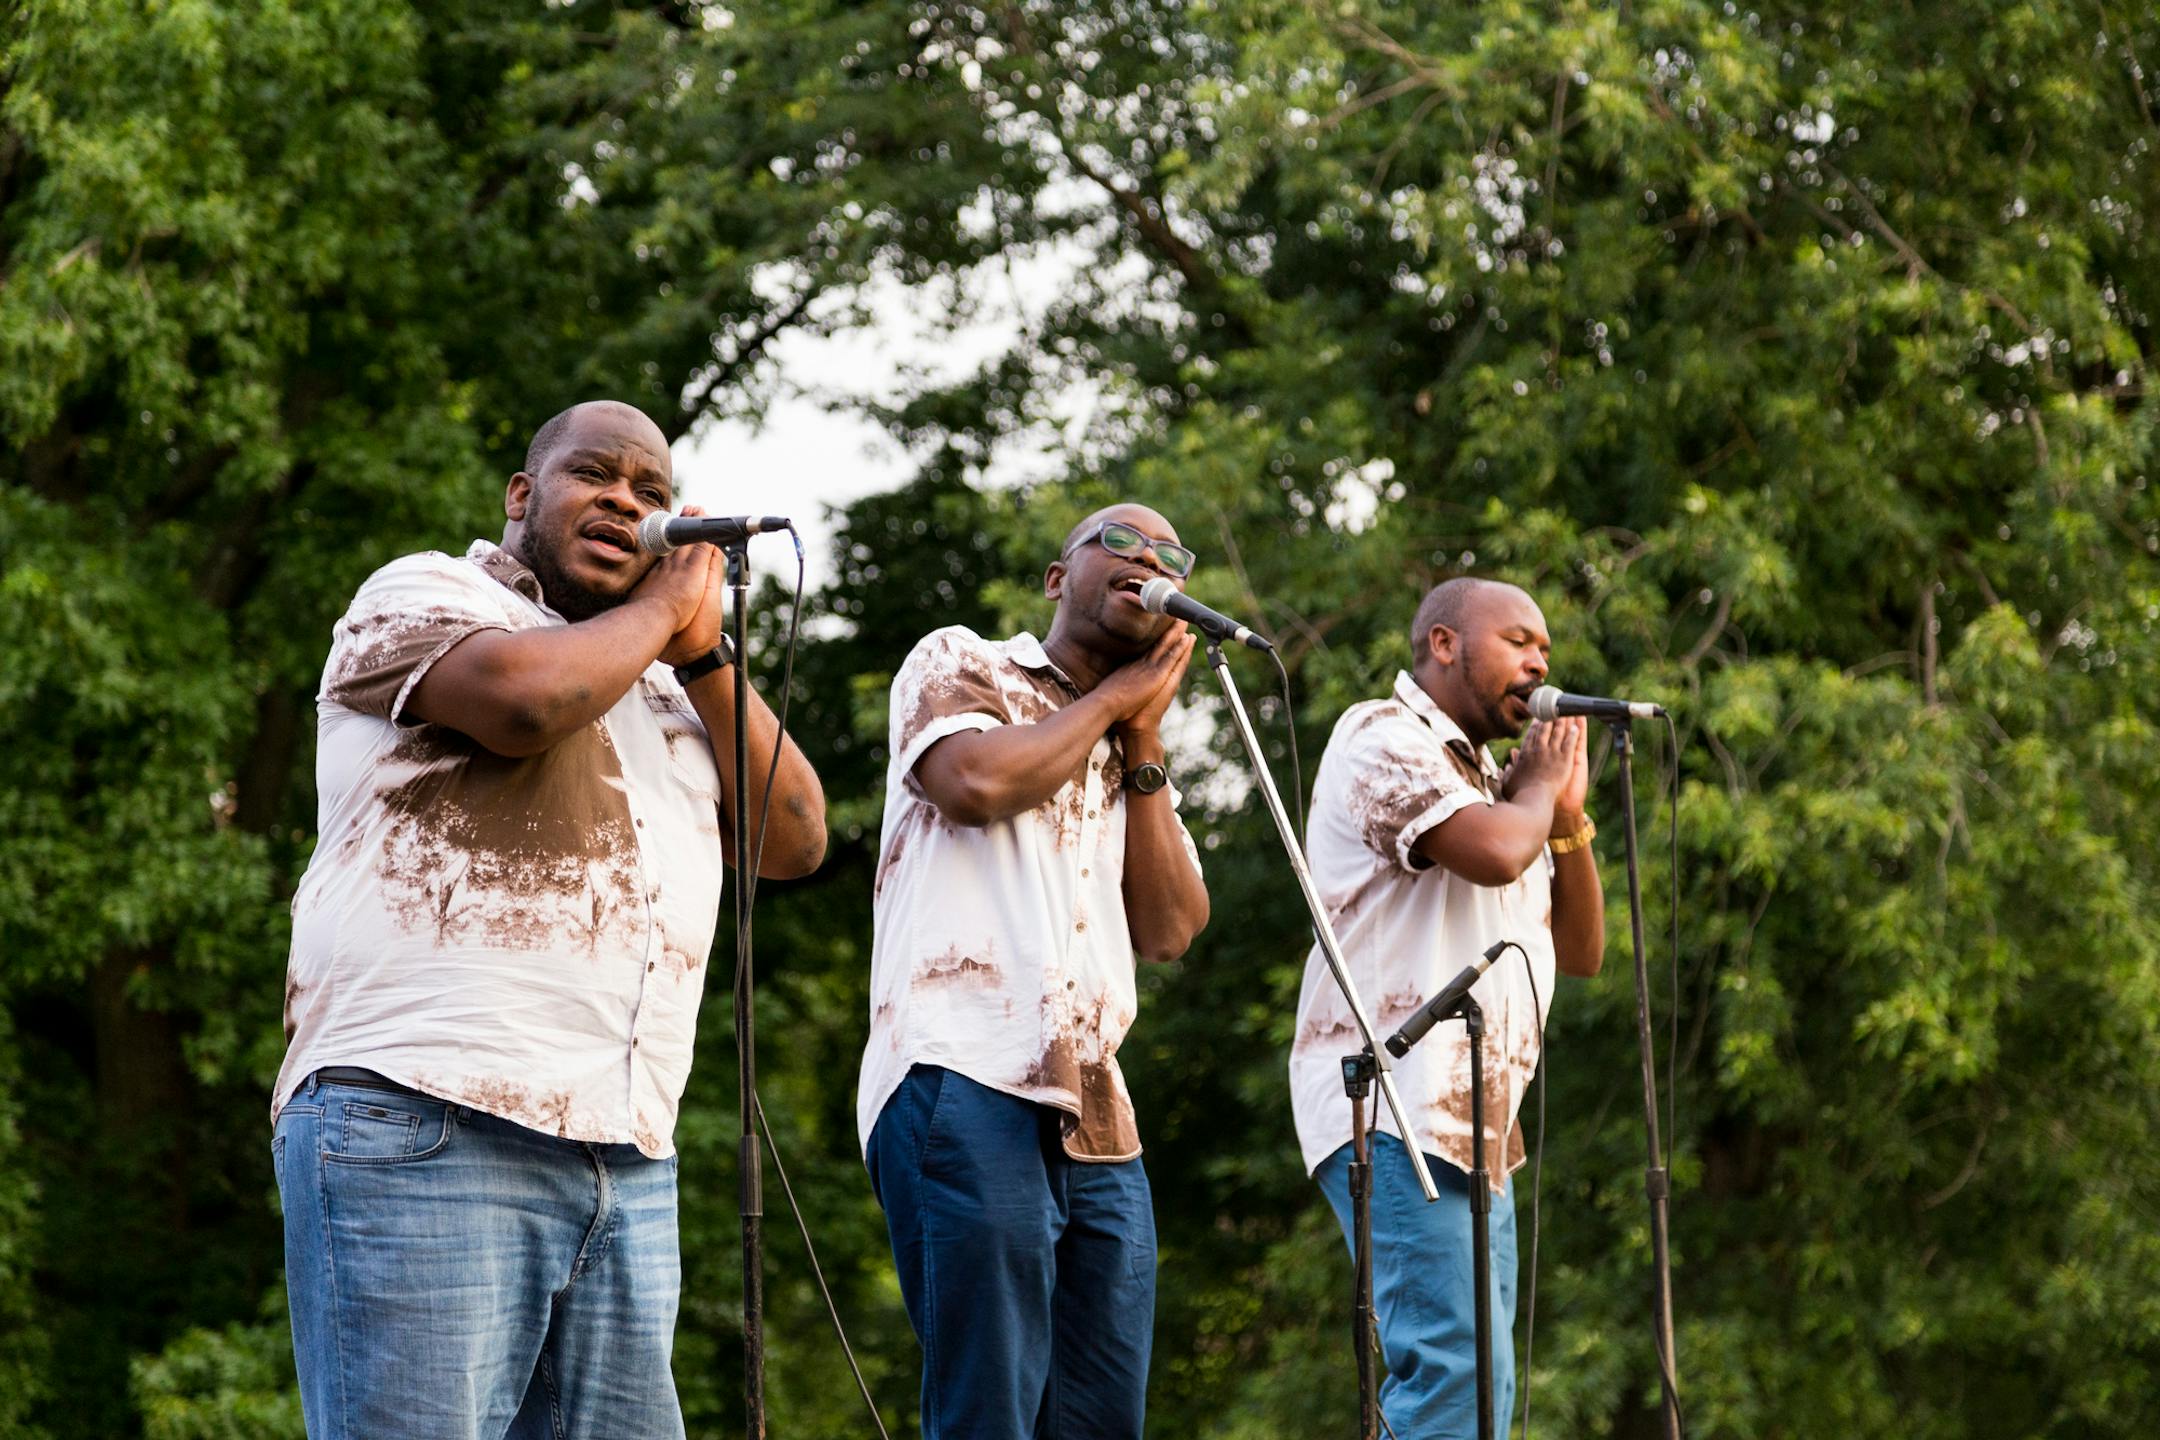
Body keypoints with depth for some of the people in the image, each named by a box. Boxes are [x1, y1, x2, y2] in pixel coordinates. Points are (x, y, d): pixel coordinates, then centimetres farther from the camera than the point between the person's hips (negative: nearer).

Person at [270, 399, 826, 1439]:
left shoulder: (663, 690, 27)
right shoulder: (419, 595, 7)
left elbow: (794, 838, 17)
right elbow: (522, 697, -15)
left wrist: (704, 651, 10)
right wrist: (660, 609, 3)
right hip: (419, 1123, -7)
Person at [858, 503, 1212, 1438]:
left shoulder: (1132, 758, 28)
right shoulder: (960, 664, 11)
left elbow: (1171, 930, 14)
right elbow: (976, 780, -11)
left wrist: (1143, 742, 10)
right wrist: (1110, 699, 4)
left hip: (1095, 1122, 7)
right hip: (967, 1084, -7)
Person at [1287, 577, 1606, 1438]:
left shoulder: (1485, 780, 25)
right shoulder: (1385, 739, -2)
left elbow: (1582, 952, 23)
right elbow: (1493, 852, -20)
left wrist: (1567, 815, 10)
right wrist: (1538, 787, 1)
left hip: (1475, 1126, 10)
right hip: (1397, 1108, -10)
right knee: (1451, 1367, -20)